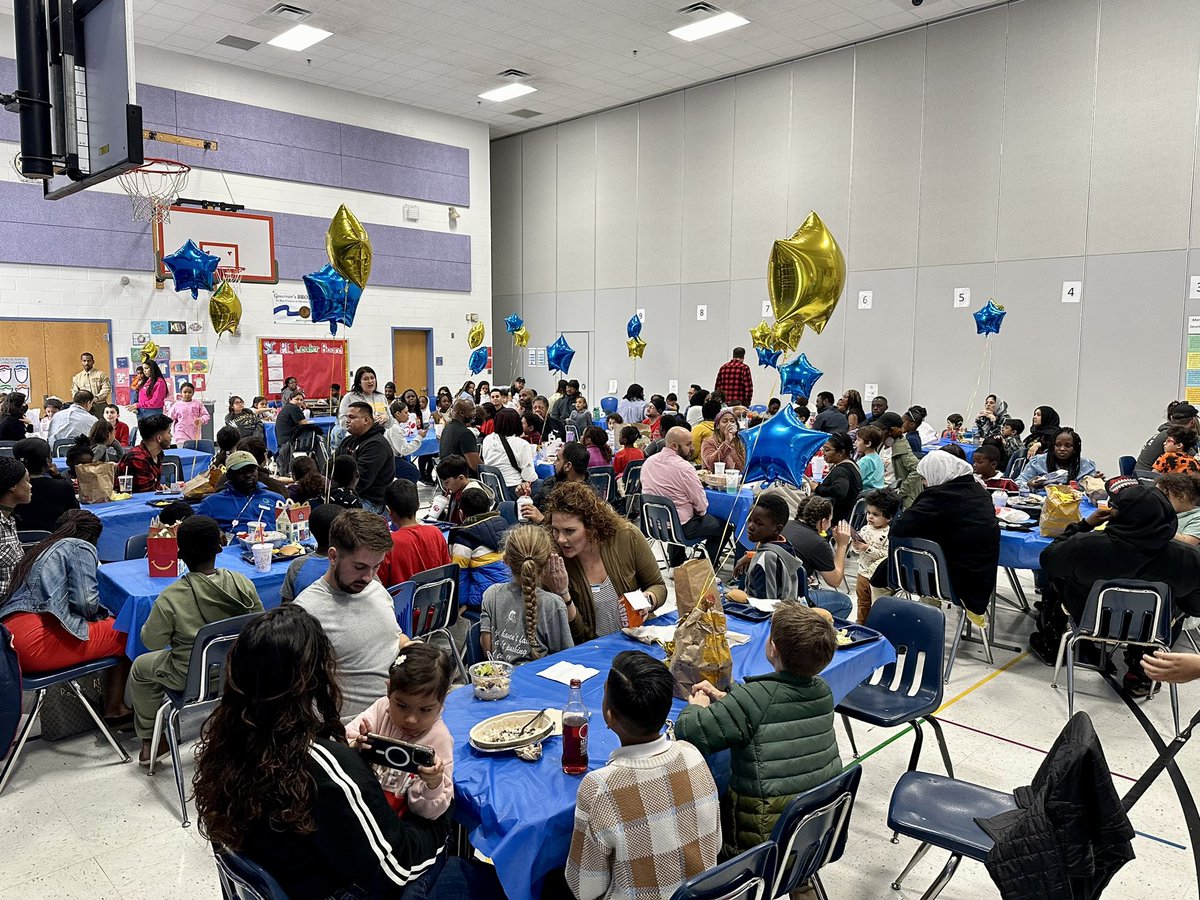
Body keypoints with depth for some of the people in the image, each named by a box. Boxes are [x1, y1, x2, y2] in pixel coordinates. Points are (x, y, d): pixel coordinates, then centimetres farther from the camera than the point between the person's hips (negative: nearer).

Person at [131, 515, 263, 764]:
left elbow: (151, 641, -10)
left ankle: (149, 740, 38)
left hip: (190, 678, -3)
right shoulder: (243, 584, -17)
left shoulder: (171, 598, -25)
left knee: (140, 667, 26)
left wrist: (153, 622, 10)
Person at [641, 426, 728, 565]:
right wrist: (701, 512, 4)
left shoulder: (648, 462, -1)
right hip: (682, 527, -7)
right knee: (722, 526, 12)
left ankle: (676, 568, 40)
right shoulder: (684, 467, -22)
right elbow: (701, 505, -17)